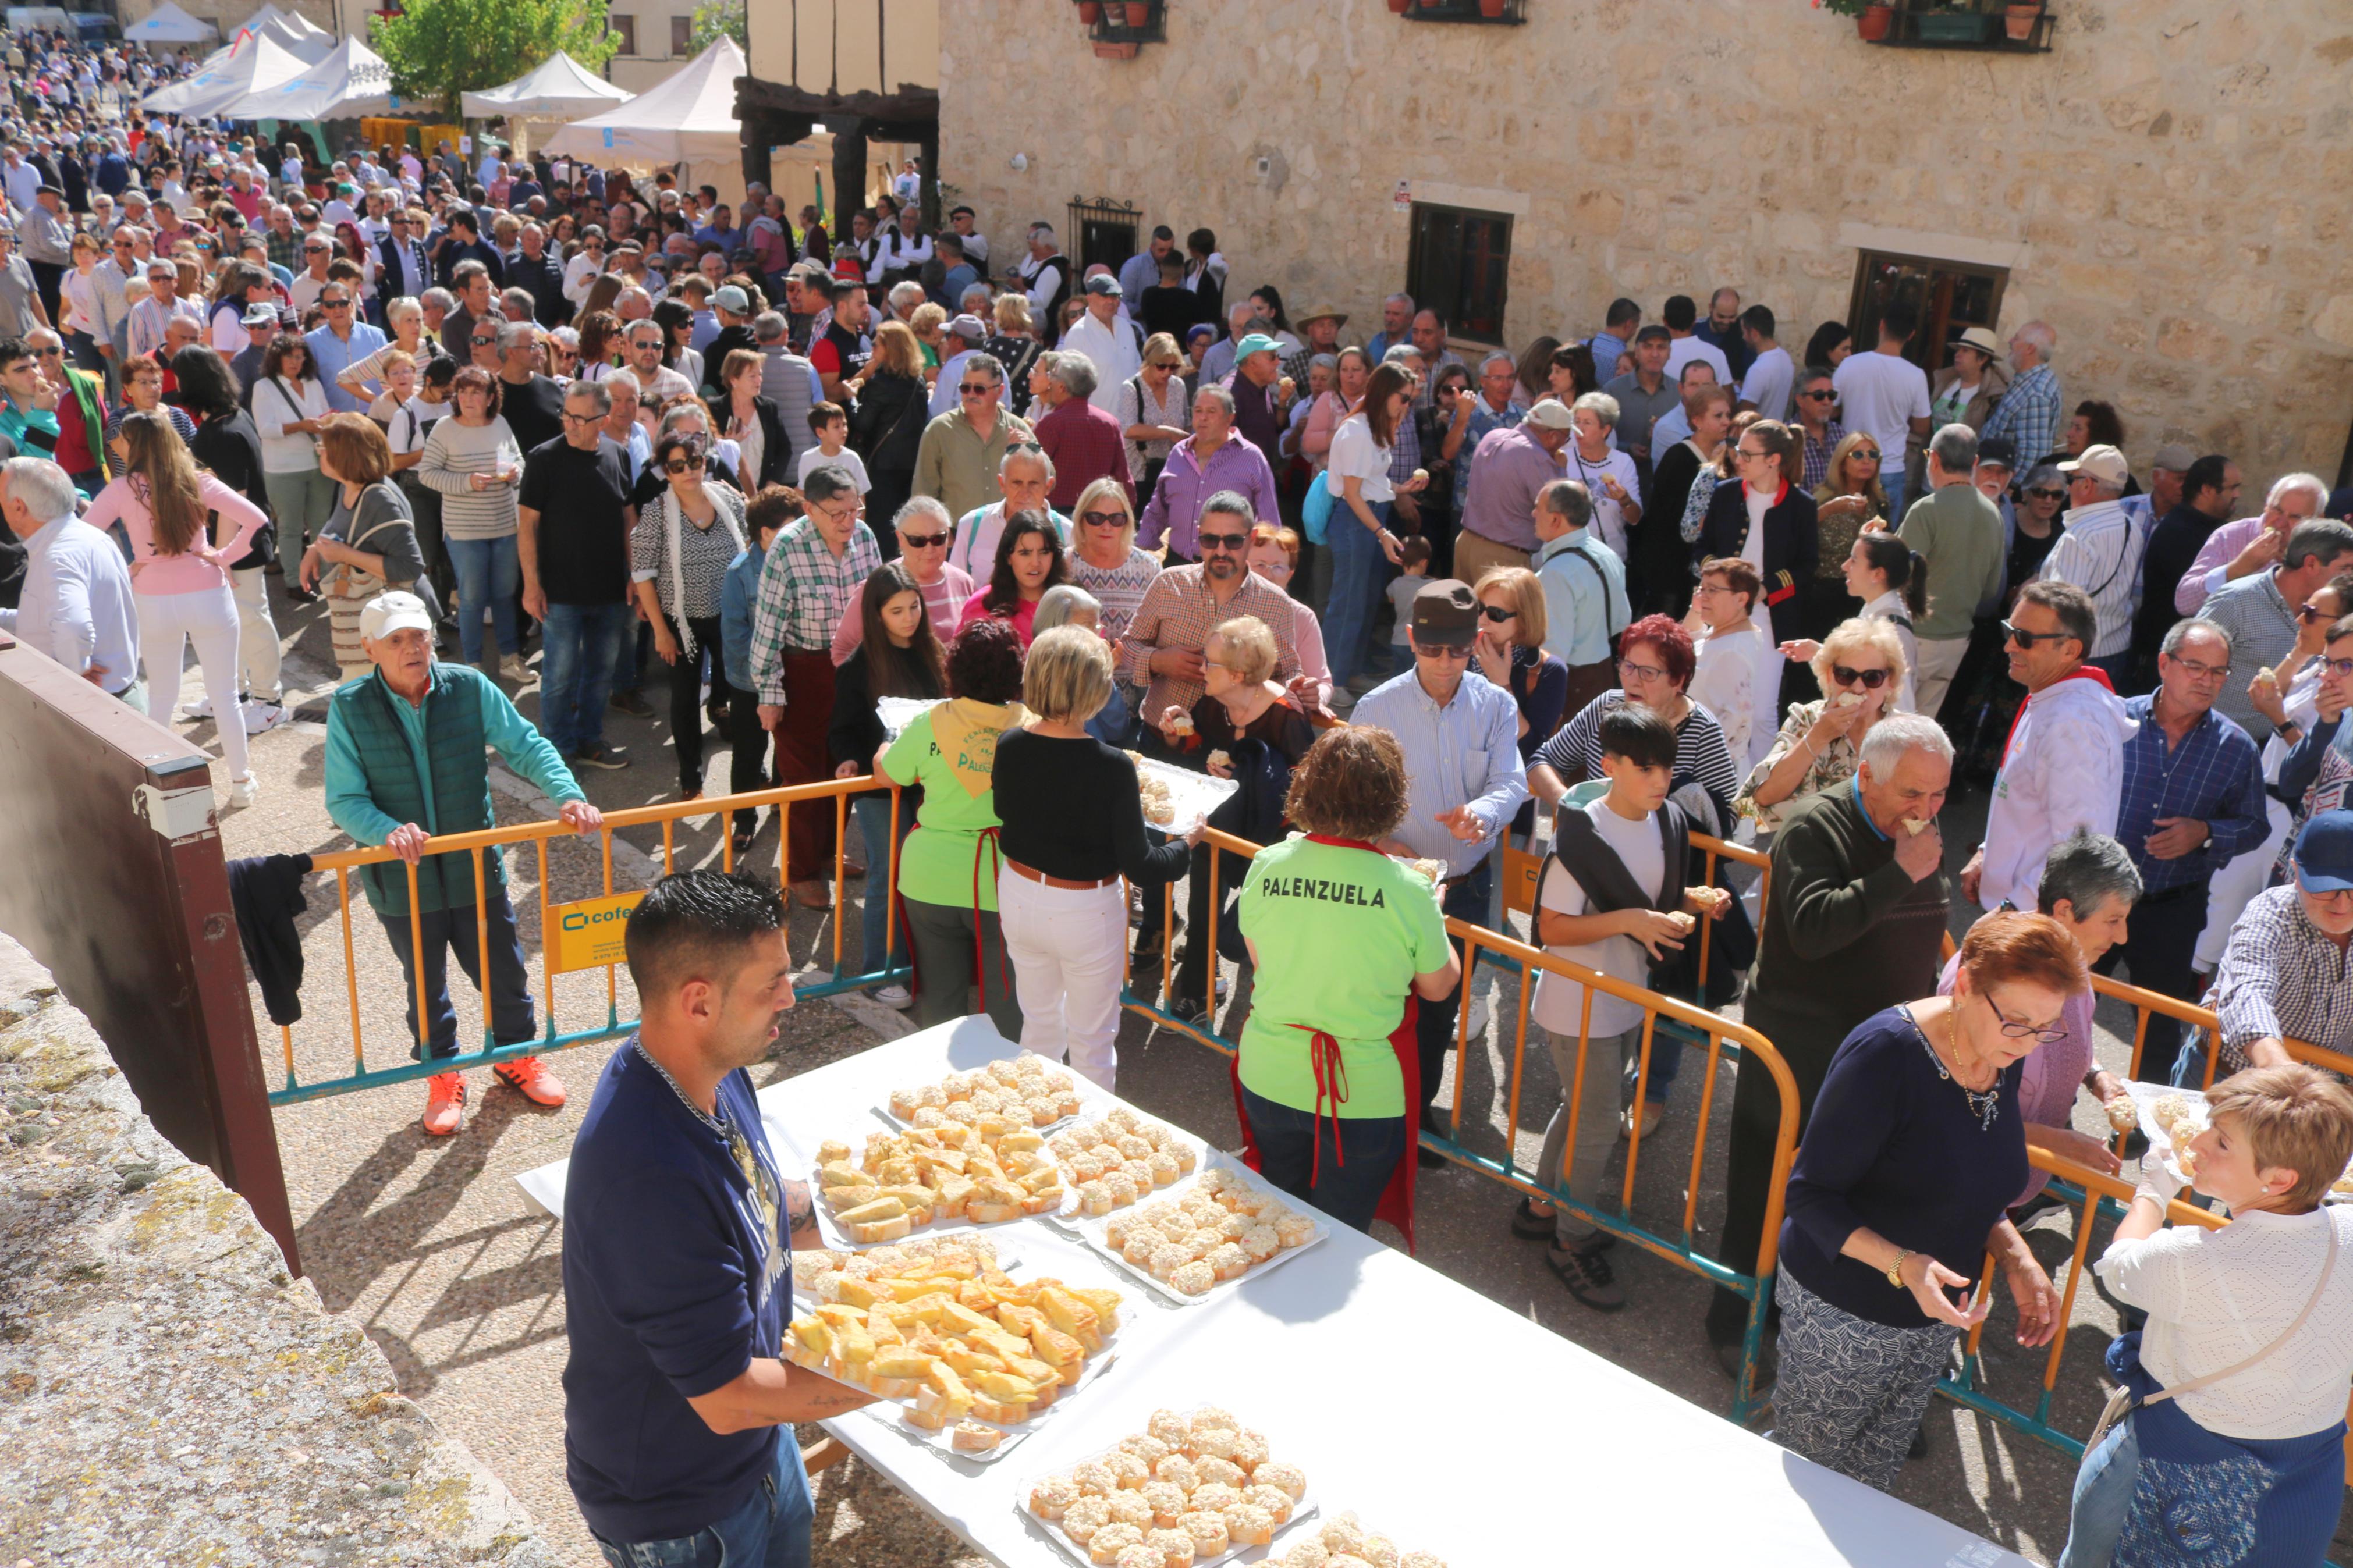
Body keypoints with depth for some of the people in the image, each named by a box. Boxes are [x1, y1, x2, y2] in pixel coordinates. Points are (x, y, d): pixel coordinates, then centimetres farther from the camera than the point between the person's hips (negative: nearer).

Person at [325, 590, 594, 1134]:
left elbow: (526, 745, -6)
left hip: (477, 869, 1)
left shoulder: (470, 688, -10)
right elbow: (344, 799, -13)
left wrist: (569, 795, -22)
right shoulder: (349, 708, -13)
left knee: (502, 970, 17)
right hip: (403, 882, -1)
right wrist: (388, 831, -32)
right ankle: (443, 1078, 41)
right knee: (425, 987, 18)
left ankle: (516, 1055, 43)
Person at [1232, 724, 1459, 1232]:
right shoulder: (1408, 890, -20)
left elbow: (1259, 960, 2)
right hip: (1364, 1095, -3)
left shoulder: (1267, 866, -12)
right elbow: (1439, 985, -4)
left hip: (1270, 1081, 3)